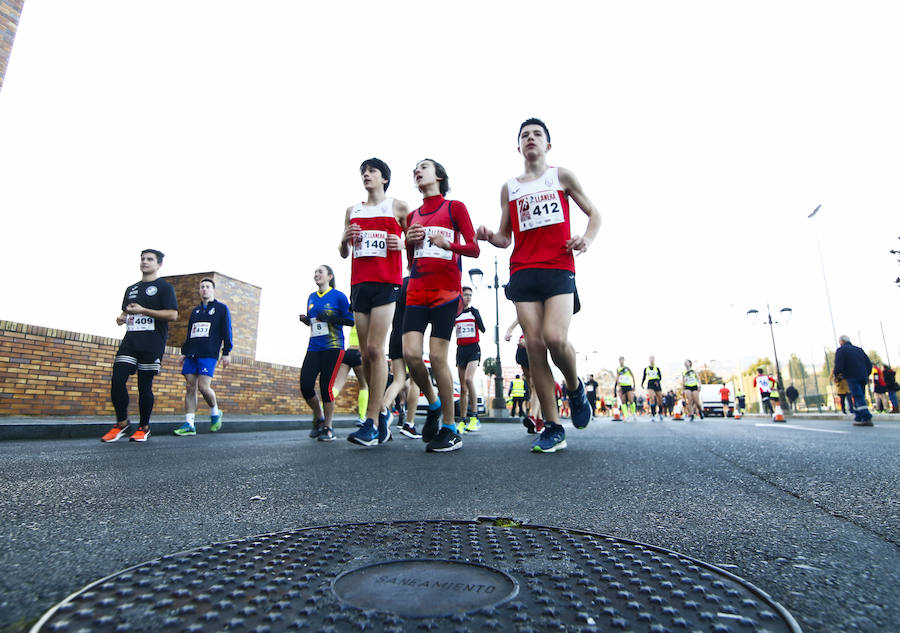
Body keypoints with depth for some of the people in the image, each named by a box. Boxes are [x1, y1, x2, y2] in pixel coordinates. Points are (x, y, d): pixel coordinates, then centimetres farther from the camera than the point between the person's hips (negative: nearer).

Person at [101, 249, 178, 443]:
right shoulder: (131, 289, 21)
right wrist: (121, 317, 7)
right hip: (130, 341, 6)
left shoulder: (164, 287, 1)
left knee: (145, 385, -2)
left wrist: (143, 310, -16)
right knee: (117, 380, -5)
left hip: (152, 345, -6)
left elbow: (173, 314, -10)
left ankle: (144, 428, 11)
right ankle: (122, 423, 10)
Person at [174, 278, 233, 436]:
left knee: (203, 386, -16)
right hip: (191, 355, 6)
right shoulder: (195, 311, 23)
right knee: (190, 387, -1)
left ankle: (215, 413, 10)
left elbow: (226, 331, 2)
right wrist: (184, 352, 18)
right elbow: (189, 333, 27)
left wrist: (226, 352, -6)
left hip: (209, 354, -5)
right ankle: (189, 424, 0)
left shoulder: (221, 308, 8)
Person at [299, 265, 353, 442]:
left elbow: (351, 320, -3)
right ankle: (318, 418, 20)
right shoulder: (311, 297, 17)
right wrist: (305, 320, 5)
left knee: (326, 386, -9)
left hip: (332, 348, -5)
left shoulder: (338, 296, 0)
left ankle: (327, 427, 7)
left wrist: (331, 318, -15)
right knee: (305, 386, -5)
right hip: (313, 348, 5)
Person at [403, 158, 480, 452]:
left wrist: (448, 244, -18)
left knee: (437, 356, -9)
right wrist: (409, 241, 3)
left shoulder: (454, 207, 7)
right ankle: (433, 405, 18)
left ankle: (449, 428, 4)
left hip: (446, 290, -4)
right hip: (417, 291, 5)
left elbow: (474, 249, 0)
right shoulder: (412, 216, 20)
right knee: (410, 353, -10)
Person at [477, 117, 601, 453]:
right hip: (522, 271, 3)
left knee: (555, 337, -22)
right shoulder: (509, 187, 19)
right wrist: (490, 236, -4)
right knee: (534, 343, -6)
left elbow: (594, 214, 16)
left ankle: (575, 388, 13)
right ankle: (553, 428, 2)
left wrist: (587, 239, -6)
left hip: (559, 268, -2)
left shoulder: (561, 176, 14)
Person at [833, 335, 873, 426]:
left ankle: (867, 418, -20)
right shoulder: (859, 349, 20)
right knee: (859, 397, 12)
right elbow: (869, 364, 17)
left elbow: (838, 365, -10)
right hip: (863, 377, 7)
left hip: (852, 378, -7)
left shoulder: (841, 350, -1)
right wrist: (866, 375, 26)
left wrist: (836, 375, 6)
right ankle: (858, 418, 14)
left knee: (859, 398, -10)